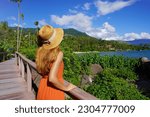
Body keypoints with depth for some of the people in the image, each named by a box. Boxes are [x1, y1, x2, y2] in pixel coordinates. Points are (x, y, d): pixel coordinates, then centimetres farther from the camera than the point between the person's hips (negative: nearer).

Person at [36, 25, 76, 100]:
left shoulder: (41, 51, -4)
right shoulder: (58, 53, -23)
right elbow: (52, 78, -29)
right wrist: (66, 88, -16)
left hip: (42, 88, 6)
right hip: (54, 92, -6)